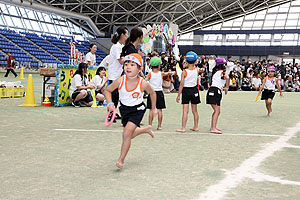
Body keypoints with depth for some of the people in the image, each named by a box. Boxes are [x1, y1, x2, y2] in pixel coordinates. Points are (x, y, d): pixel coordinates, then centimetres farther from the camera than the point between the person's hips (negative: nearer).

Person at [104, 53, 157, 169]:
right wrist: (110, 103, -16)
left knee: (127, 134, -18)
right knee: (129, 135, 19)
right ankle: (146, 129, 47)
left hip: (137, 110, -4)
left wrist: (153, 108, 10)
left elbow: (152, 93, 0)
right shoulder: (120, 81, -19)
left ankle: (121, 160, 0)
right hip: (124, 109, 4)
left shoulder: (143, 84, -22)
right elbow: (108, 90, -2)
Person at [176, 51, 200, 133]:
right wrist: (195, 64, 24)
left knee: (185, 111, -3)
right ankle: (196, 127, 22)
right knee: (195, 110, 14)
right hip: (194, 90, 3)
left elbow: (181, 84, -12)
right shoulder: (197, 70, -5)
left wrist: (178, 95, -7)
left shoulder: (184, 72, -13)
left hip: (186, 90, -3)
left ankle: (183, 128, -4)